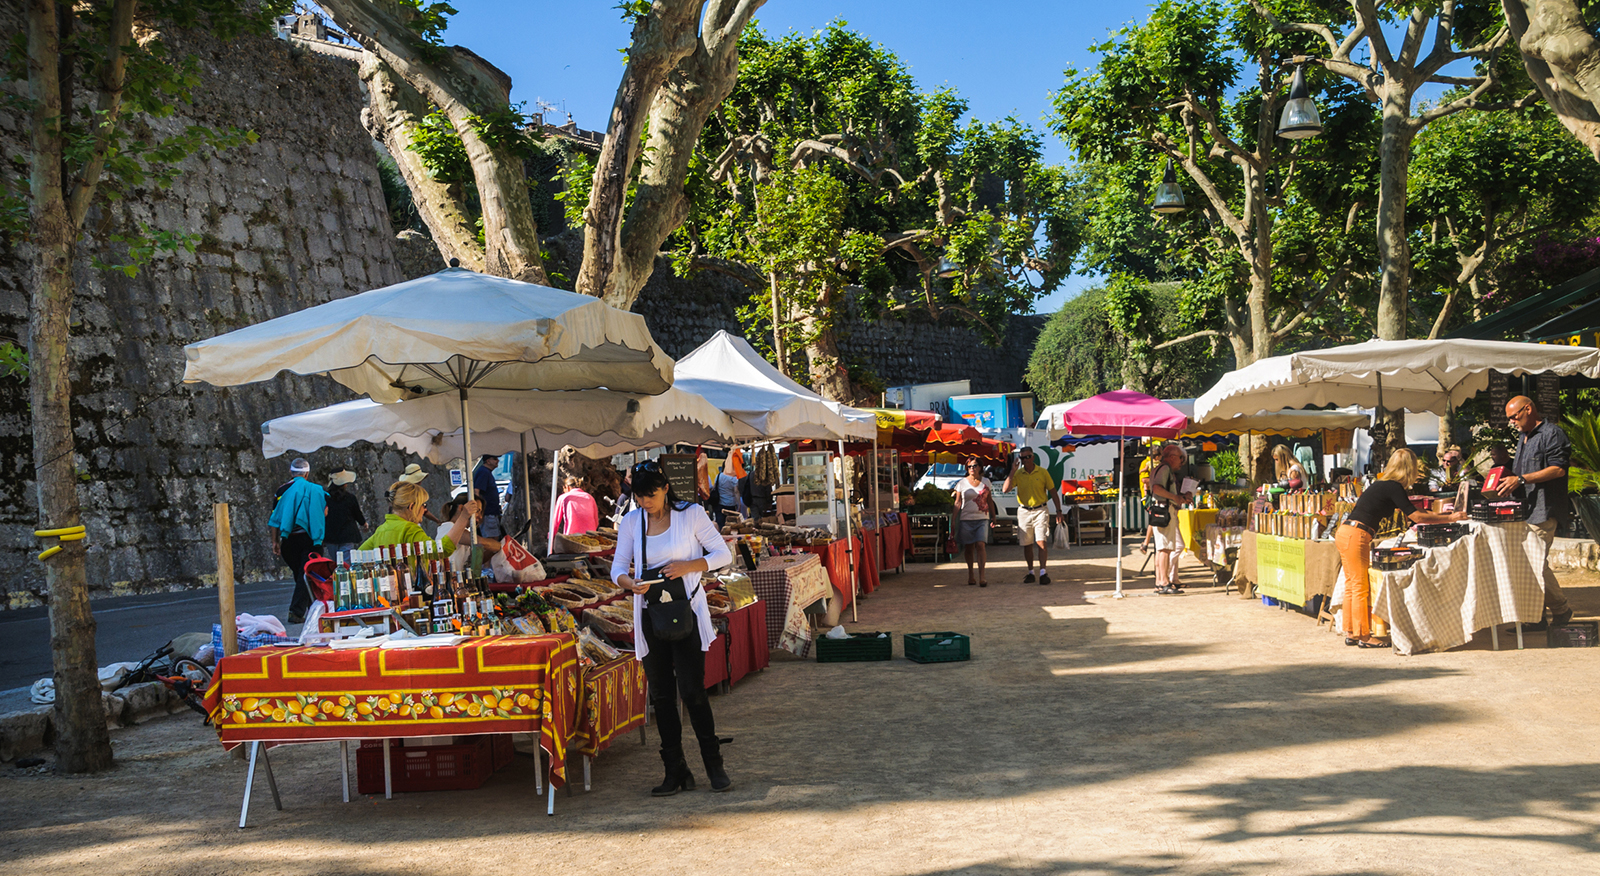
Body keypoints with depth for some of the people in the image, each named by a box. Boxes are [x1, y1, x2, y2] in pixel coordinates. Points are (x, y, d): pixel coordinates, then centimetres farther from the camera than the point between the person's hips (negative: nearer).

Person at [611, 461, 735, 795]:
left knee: (692, 690, -8)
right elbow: (618, 567, 6)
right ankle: (676, 772, 12)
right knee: (661, 695, 5)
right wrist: (630, 583, -17)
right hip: (650, 614, 4)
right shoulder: (630, 523, 5)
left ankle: (715, 767, 5)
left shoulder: (691, 514, -2)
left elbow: (723, 554, 0)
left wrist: (689, 565, -16)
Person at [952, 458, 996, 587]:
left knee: (981, 545, -13)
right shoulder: (962, 483, 4)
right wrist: (953, 521, -1)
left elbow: (990, 501, 17)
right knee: (969, 547, 4)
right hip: (966, 519, 0)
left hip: (982, 519, 0)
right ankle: (970, 575, 19)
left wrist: (993, 518, 17)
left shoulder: (986, 482, 10)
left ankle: (982, 576, -17)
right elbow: (957, 503, 4)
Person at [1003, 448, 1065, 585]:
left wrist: (1058, 510, 4)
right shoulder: (1018, 474, 2)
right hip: (1023, 512, 2)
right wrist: (1013, 471, -13)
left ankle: (1043, 572, -13)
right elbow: (1005, 489, -11)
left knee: (1042, 541, -13)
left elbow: (1053, 491, 7)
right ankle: (1030, 572, 17)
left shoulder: (1042, 472, 0)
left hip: (1040, 511, -2)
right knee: (1027, 544, 6)